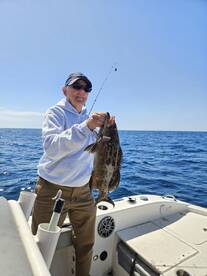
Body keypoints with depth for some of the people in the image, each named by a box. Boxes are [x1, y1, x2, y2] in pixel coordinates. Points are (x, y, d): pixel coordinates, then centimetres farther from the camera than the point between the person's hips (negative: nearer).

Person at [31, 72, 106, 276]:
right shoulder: (56, 112, -8)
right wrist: (86, 127, -34)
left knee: (85, 245, 20)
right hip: (53, 190, -5)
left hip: (83, 191, 6)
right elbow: (51, 148, -27)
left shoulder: (88, 118, 8)